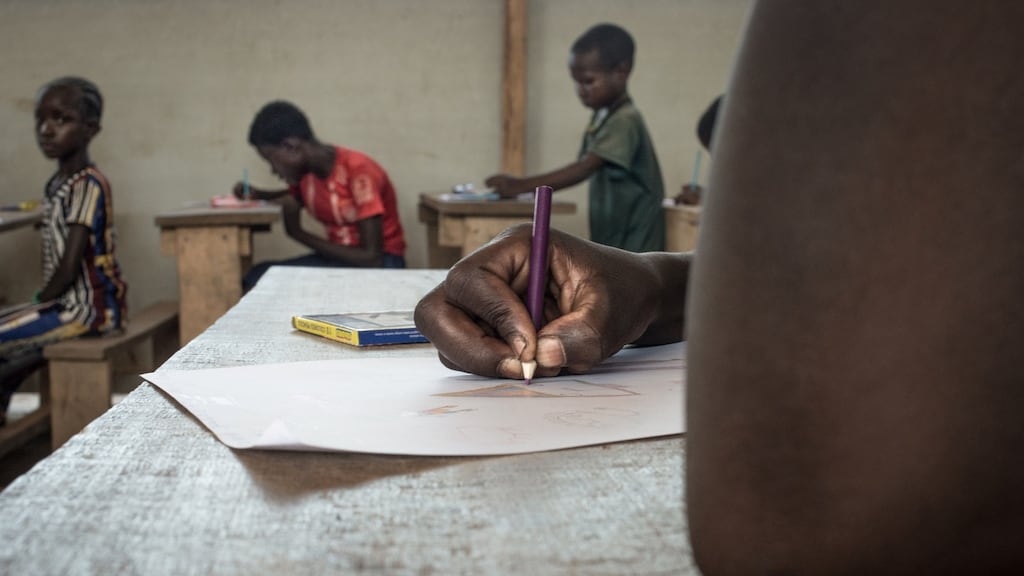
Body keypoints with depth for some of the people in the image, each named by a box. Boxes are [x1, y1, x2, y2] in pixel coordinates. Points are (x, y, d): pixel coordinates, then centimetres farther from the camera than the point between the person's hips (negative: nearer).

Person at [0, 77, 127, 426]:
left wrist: (41, 301, -6)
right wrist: (41, 302, 4)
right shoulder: (55, 185, 10)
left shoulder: (88, 186, -19)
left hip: (88, 307, -10)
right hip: (68, 302, 10)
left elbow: (70, 266, -21)